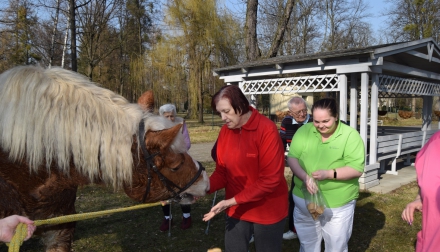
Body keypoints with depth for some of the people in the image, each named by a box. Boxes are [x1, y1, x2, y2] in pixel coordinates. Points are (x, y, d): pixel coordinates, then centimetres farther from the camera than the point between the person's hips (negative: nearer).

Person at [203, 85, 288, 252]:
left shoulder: (267, 129, -21)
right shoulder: (225, 131, -4)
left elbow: (271, 179, -23)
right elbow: (221, 171, 1)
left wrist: (233, 200, -25)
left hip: (267, 211, -4)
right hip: (236, 210, 4)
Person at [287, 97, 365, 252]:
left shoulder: (350, 135, -10)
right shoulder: (303, 131, -3)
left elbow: (357, 169, -14)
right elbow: (292, 157, -6)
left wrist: (329, 174, -27)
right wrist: (305, 177, -23)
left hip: (338, 204, -2)